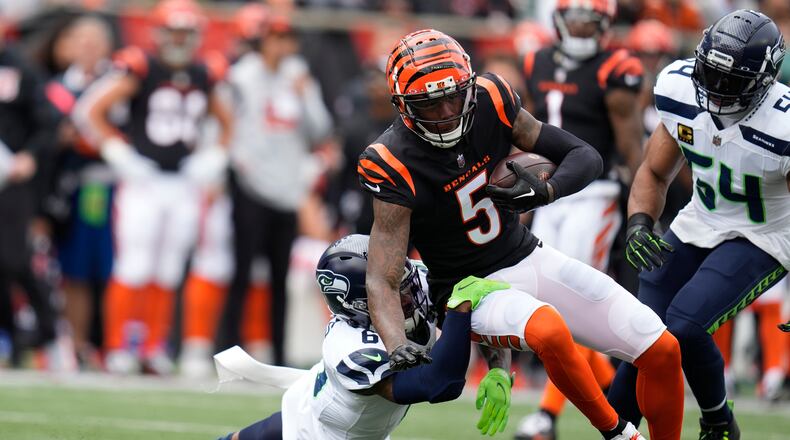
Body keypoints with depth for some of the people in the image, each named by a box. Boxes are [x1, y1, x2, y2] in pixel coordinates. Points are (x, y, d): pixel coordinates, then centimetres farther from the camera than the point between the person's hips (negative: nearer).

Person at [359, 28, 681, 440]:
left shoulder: (490, 103, -11)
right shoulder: (395, 166, -22)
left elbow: (586, 157, -4)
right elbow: (381, 280, -23)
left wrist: (544, 191, -25)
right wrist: (397, 347, -41)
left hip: (530, 258, 5)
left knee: (662, 351, -4)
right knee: (549, 329, -38)